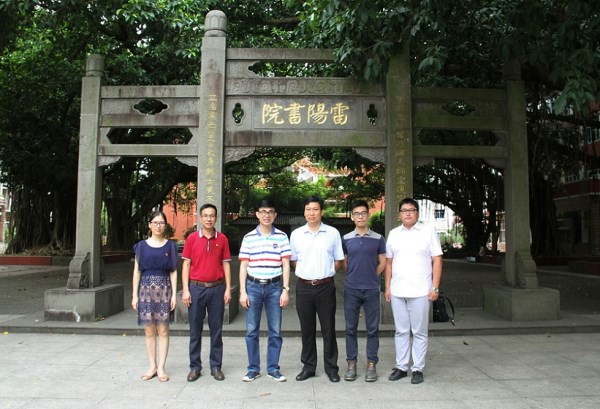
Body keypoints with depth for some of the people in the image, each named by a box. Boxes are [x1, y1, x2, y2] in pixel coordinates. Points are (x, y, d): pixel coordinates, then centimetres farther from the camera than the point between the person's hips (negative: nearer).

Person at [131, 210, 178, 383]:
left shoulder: (170, 246, 5)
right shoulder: (141, 246, 7)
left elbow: (173, 271, 4)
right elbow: (137, 271, 7)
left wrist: (174, 294, -3)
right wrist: (134, 295, 2)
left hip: (164, 289, -1)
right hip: (146, 288, 1)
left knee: (163, 330, 1)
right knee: (149, 331, 5)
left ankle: (161, 368, 9)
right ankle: (152, 367, 15)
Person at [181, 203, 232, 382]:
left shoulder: (222, 239, 4)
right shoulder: (192, 238, 2)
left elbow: (226, 264, 6)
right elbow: (186, 264, 2)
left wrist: (228, 289, -1)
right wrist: (185, 290, -5)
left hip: (217, 288, 1)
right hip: (196, 288, 0)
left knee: (216, 329, 7)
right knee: (195, 329, 7)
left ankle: (216, 366, 18)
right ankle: (195, 367, 18)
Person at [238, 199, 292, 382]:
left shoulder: (282, 237, 2)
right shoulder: (248, 238, 3)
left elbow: (286, 265, 2)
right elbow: (243, 266, 4)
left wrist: (285, 290, -4)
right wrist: (242, 291, -1)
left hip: (274, 286, 0)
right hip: (253, 286, 0)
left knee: (275, 331, 5)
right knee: (251, 331, 5)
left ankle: (273, 368, 17)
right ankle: (253, 369, 18)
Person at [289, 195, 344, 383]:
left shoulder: (332, 233, 0)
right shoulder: (296, 234, 4)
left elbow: (338, 261, 7)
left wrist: (325, 273, 0)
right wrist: (307, 272, 5)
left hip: (325, 286, -1)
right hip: (304, 287, 2)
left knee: (328, 329, 5)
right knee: (307, 329, 10)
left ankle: (331, 368, 18)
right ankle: (308, 367, 23)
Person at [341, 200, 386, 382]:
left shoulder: (378, 239, 1)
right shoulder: (346, 239, 3)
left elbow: (383, 262, 7)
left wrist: (371, 277, 5)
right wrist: (354, 274, 10)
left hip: (371, 290, -1)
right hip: (351, 289, 1)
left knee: (372, 329, 5)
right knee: (351, 328, 7)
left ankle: (371, 364, 15)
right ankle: (351, 363, 17)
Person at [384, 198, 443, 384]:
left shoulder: (428, 232, 0)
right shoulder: (393, 234, 10)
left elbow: (437, 260, -2)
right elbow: (389, 262, 13)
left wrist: (435, 287, -8)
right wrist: (387, 287, 8)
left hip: (420, 291, -3)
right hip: (397, 292, 3)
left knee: (419, 332, 5)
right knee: (401, 331, 11)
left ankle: (418, 369, 15)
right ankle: (401, 367, 21)